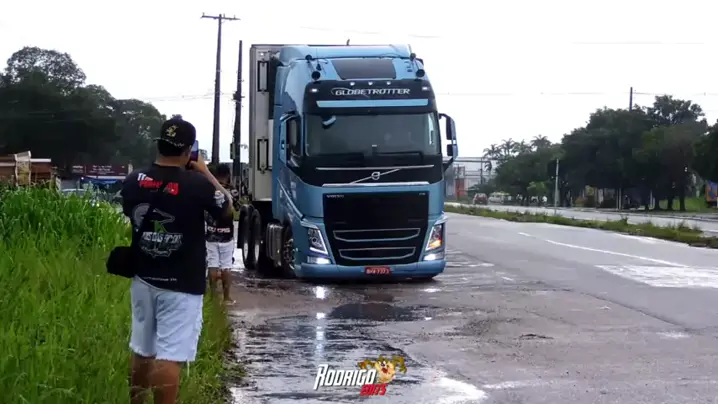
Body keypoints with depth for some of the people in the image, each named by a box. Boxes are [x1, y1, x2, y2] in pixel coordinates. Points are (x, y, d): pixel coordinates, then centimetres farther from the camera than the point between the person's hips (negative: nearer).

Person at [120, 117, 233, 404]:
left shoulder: (133, 182, -4)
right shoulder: (197, 184, -17)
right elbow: (226, 209, 2)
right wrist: (205, 173, 11)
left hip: (144, 280, 5)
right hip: (181, 286, -5)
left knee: (142, 352, 17)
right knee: (169, 357, -6)